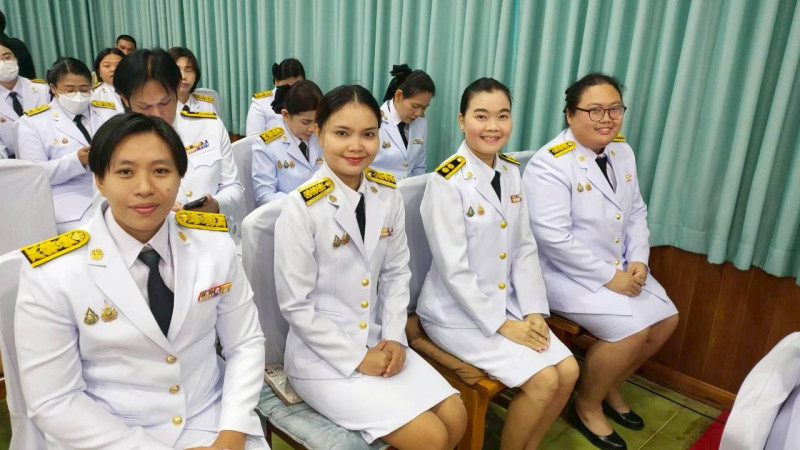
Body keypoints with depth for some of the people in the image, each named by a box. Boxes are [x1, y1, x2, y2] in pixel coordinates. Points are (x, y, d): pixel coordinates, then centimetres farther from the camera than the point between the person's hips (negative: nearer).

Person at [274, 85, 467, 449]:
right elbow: (294, 305, -15)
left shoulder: (388, 194, -1)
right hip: (322, 355, -5)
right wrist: (356, 359, -14)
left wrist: (395, 338, -4)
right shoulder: (302, 207, -19)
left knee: (455, 418, -1)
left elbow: (396, 272, 8)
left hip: (378, 342, 6)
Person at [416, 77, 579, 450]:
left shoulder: (511, 172, 4)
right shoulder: (447, 181, -19)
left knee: (568, 370, -2)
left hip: (507, 302, 7)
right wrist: (502, 325, -17)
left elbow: (524, 248, 5)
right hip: (458, 311, -7)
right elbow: (453, 269, -20)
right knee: (542, 380, -14)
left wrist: (534, 312, -4)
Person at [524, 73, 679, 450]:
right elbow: (553, 239, -26)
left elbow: (636, 212, 11)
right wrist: (609, 277, -21)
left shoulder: (622, 151, 5)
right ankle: (587, 407, 8)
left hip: (618, 267, 9)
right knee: (630, 329, -19)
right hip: (565, 272, -8)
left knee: (665, 319, 4)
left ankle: (612, 388, 27)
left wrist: (638, 260, -6)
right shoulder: (551, 164, -21)